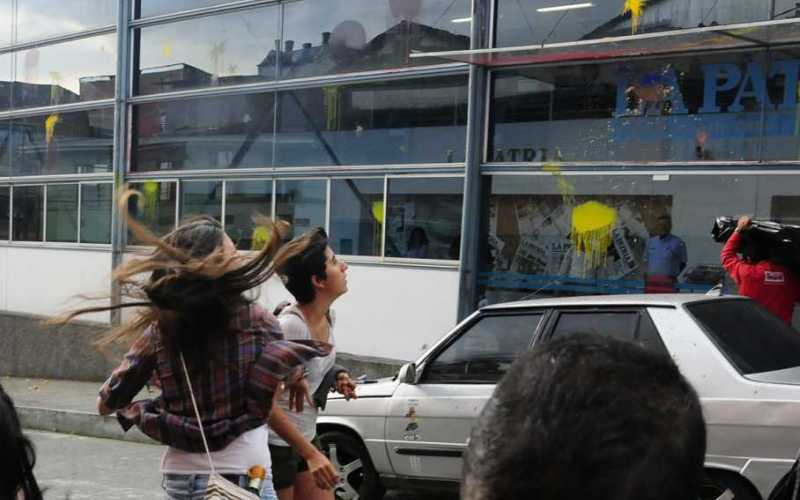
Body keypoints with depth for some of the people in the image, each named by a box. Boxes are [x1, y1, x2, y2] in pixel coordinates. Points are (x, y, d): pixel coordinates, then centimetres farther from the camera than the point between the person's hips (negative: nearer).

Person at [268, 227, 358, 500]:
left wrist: (336, 377, 0)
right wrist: (309, 453, -23)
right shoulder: (291, 325, -24)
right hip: (275, 444, -8)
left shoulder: (328, 317, 1)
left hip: (306, 437, 8)